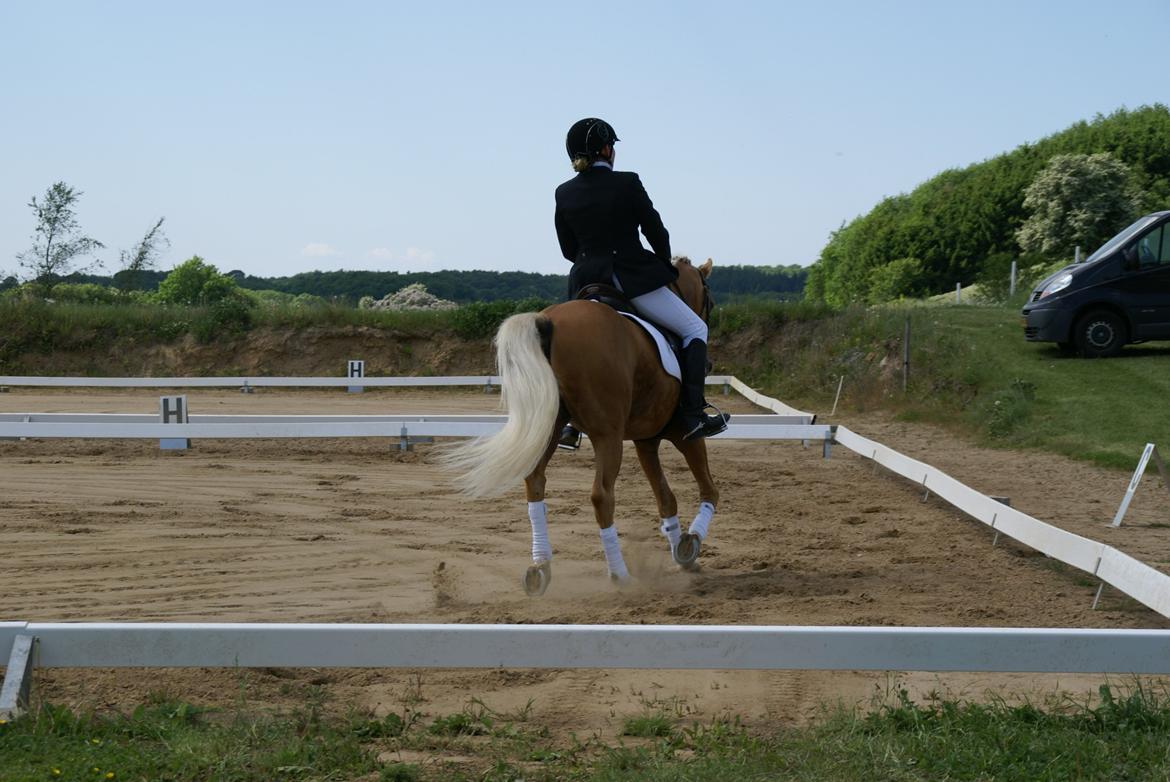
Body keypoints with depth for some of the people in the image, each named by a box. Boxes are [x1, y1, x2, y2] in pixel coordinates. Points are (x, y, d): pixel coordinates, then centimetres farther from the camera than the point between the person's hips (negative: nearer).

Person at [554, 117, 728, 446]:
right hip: (634, 279, -5)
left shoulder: (564, 193, 4)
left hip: (585, 282, 5)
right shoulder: (627, 184, -9)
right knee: (695, 329, 7)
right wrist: (667, 268, 16)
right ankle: (693, 416, -3)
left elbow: (568, 250, 10)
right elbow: (656, 231, -1)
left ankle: (570, 422, 20)